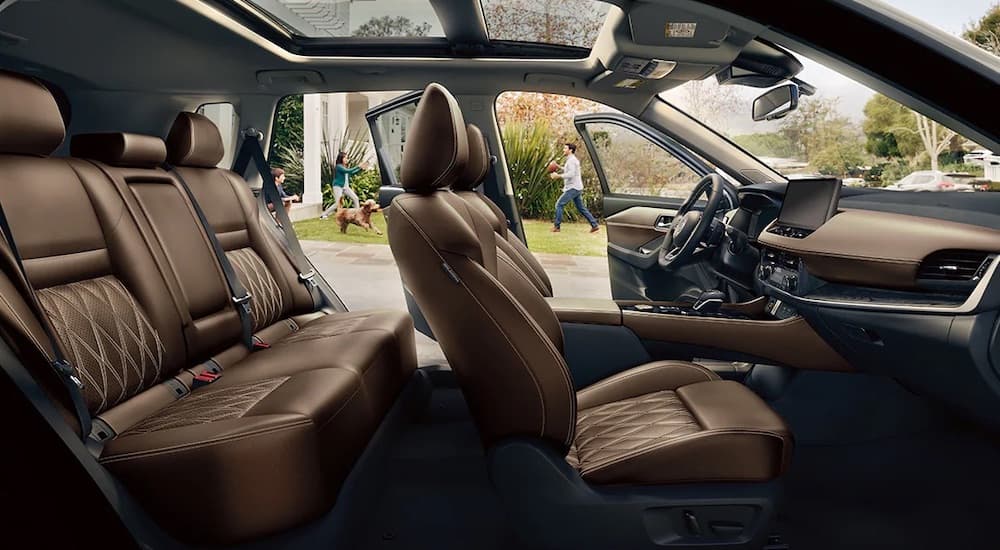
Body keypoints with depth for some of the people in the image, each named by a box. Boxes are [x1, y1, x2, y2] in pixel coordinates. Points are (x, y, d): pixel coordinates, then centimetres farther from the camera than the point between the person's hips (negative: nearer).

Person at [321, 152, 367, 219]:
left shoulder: (345, 167, 11)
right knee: (338, 203, -12)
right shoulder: (338, 166, -14)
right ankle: (324, 215, -1)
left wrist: (361, 168, 9)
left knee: (355, 198, 0)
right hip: (338, 187, -8)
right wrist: (358, 167, -26)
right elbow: (348, 171, -26)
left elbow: (352, 173, 18)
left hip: (346, 187, 8)